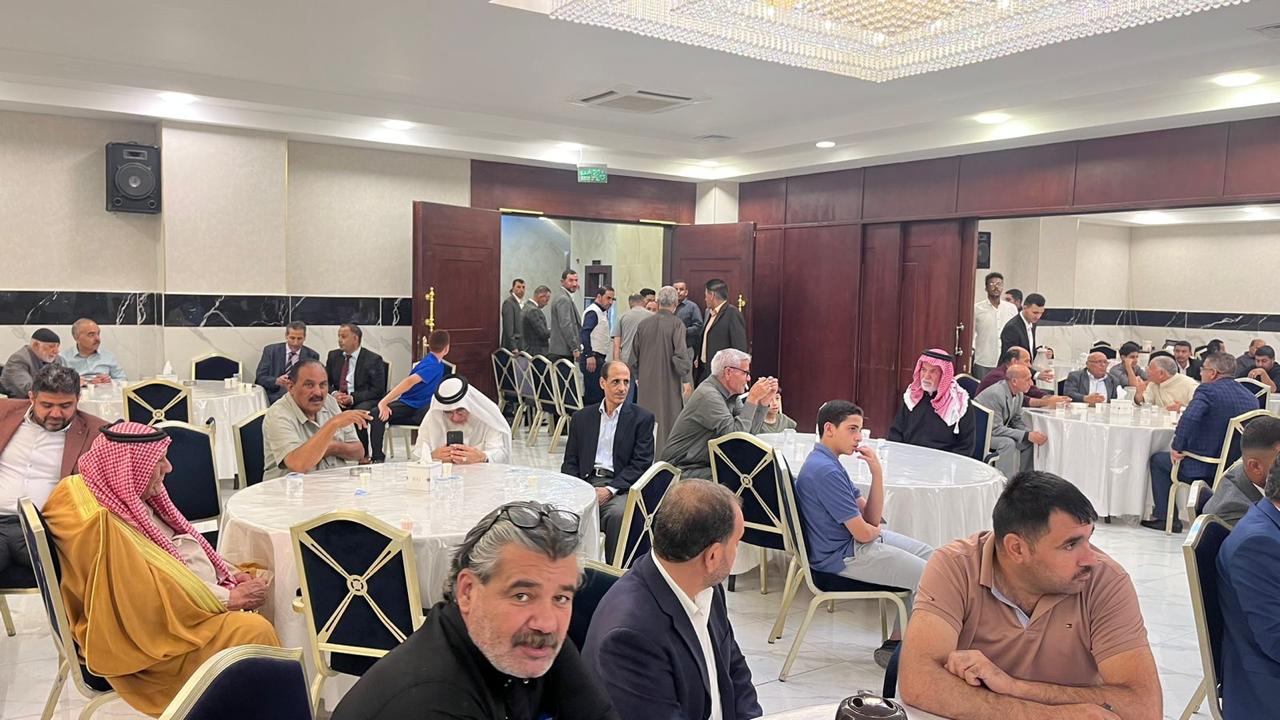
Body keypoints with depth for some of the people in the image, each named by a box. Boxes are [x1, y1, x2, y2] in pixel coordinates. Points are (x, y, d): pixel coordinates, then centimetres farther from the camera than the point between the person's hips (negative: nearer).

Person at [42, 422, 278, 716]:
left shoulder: (125, 497, 3)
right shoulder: (101, 524, -25)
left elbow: (183, 549, 14)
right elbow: (158, 599, -25)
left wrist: (231, 573, 1)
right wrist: (232, 598, -18)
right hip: (152, 633, -10)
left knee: (261, 589, 6)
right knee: (254, 631, -21)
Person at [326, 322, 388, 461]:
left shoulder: (373, 359, -3)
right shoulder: (333, 356, 13)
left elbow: (378, 390, -7)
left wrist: (353, 398, -20)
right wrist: (334, 394, -10)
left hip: (363, 401, -4)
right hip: (337, 400, 4)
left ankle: (363, 455, -24)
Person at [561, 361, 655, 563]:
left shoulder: (642, 418, 8)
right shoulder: (581, 417, 18)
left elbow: (641, 464, -1)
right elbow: (570, 462, 16)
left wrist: (610, 490, -14)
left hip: (619, 487, -2)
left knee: (617, 514, -35)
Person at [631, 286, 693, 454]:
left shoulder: (643, 323, 2)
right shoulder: (677, 324, -12)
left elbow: (634, 354, 9)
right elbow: (681, 354, -17)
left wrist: (638, 376, 21)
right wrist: (686, 379, -8)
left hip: (646, 380, 4)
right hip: (668, 381, -4)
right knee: (668, 416, 6)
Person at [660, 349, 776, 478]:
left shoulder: (728, 395, 9)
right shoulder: (708, 395, -19)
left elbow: (750, 432, 6)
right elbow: (735, 434, -25)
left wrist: (764, 401, -2)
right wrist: (753, 399, -21)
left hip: (707, 465, 9)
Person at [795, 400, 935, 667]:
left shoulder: (828, 463, 10)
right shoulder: (825, 472, -24)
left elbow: (873, 519, 6)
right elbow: (862, 532, -22)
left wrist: (877, 471, -6)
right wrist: (876, 530, 3)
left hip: (856, 543, 11)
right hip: (844, 556, -11)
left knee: (930, 556, 14)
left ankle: (900, 639, 20)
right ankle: (893, 647, 12)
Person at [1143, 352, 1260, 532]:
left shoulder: (1208, 390, -16)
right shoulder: (1251, 397, 8)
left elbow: (1189, 418, -31)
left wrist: (1177, 447, -20)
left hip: (1203, 470, -7)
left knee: (1158, 459, 16)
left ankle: (1166, 519, 17)